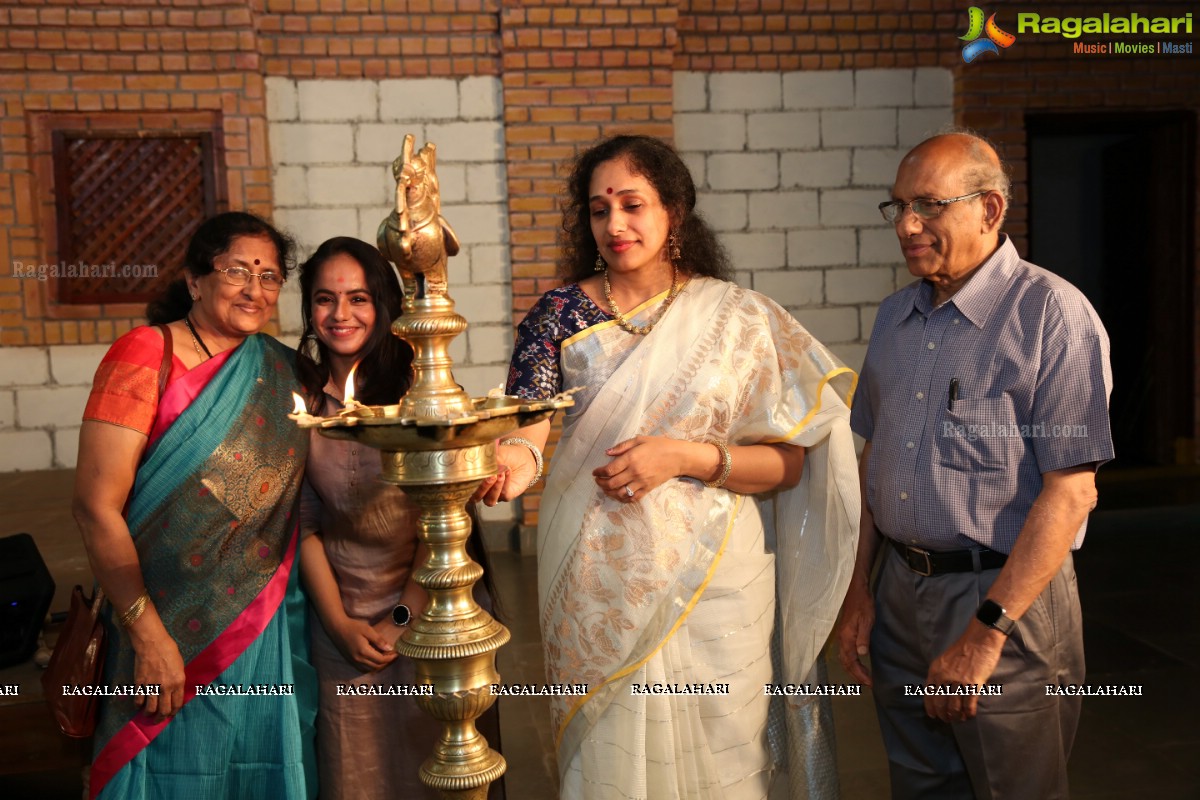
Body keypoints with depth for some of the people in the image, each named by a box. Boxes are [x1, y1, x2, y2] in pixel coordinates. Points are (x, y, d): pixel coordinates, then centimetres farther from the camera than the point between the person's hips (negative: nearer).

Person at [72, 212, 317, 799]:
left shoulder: (284, 374, 4)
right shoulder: (144, 358, -10)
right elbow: (96, 507, -14)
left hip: (268, 634, 4)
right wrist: (148, 634, -16)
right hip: (169, 633, -4)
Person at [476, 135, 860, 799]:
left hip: (713, 584, 0)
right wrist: (517, 454, -35)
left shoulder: (738, 318, -1)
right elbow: (529, 416, -13)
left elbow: (790, 461, -4)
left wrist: (685, 456, -18)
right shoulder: (561, 314, 2)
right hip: (597, 587, 1)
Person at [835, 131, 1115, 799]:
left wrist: (985, 632, -19)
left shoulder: (1052, 313, -12)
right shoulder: (896, 317, 9)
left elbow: (1071, 492, -17)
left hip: (1008, 596, -6)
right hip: (901, 593, 6)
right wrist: (857, 591, 9)